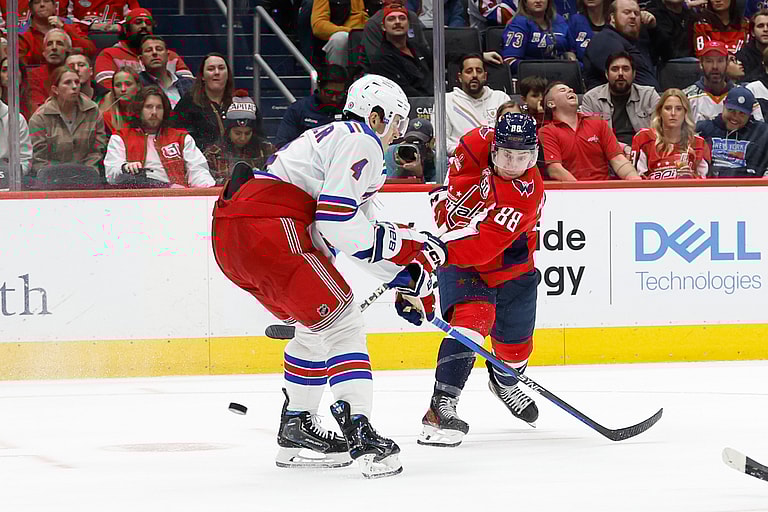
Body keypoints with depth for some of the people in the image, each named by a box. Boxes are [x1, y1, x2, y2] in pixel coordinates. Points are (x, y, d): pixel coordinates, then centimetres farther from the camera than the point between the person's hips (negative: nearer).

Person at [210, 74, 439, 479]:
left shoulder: (335, 138, 30)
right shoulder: (361, 142, -2)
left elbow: (362, 231, 33)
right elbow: (337, 223, -13)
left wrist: (406, 278, 27)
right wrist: (407, 246, -4)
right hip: (269, 229, -10)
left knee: (315, 327, 24)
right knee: (340, 322, -9)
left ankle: (296, 430, 30)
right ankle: (358, 431, -21)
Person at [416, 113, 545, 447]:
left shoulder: (528, 193, -30)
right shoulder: (480, 142, -19)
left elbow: (486, 242, -40)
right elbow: (458, 169, 5)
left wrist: (444, 251, -50)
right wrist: (447, 198, -7)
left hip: (510, 264, 0)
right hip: (459, 261, 0)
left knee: (515, 344, 14)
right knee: (473, 318, -27)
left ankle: (504, 381, 53)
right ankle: (441, 407, -36)